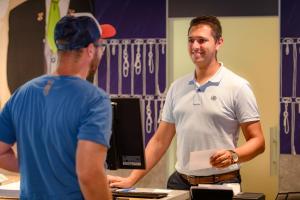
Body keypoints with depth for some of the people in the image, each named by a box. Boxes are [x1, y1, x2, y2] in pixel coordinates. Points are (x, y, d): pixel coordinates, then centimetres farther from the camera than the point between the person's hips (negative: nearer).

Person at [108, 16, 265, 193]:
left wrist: (233, 156, -25)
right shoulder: (177, 87, 10)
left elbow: (257, 141, -5)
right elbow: (160, 141, 12)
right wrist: (131, 179, 4)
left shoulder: (237, 87, -5)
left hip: (221, 185, -4)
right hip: (181, 183, 4)